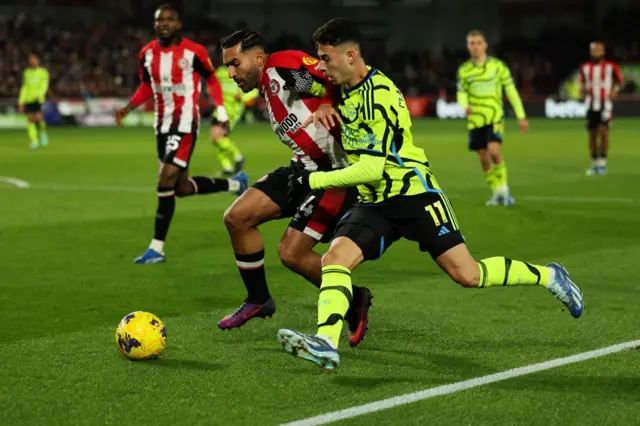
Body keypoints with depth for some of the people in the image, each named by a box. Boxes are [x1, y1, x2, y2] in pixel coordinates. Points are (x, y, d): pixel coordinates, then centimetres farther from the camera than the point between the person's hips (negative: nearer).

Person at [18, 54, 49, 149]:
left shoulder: (43, 72, 2)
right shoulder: (26, 72, 15)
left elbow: (44, 85, -7)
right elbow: (24, 88, 18)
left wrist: (39, 95, -26)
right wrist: (21, 101, 12)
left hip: (38, 99, -4)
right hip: (28, 99, 4)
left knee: (38, 117, -18)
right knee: (30, 120, 0)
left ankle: (43, 132, 9)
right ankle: (34, 141, 5)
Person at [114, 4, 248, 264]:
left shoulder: (193, 52, -11)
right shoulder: (147, 54, 3)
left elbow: (211, 78, 3)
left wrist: (221, 111, -2)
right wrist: (128, 108, 2)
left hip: (185, 124, -7)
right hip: (162, 125, 7)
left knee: (167, 181, -15)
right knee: (182, 188, 13)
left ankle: (157, 248, -8)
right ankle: (235, 185, 39)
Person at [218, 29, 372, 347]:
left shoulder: (281, 66, -14)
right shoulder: (267, 90, 15)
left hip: (339, 169, -10)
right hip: (307, 167, 10)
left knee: (292, 253, -11)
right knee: (237, 217, 1)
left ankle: (354, 301, 12)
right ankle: (258, 300, 17)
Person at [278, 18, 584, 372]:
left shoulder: (379, 95, -19)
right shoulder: (345, 88, 7)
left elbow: (373, 168, -23)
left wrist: (315, 180, -19)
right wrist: (322, 108, 7)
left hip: (413, 195, -7)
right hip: (374, 203, 8)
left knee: (467, 275, -8)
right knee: (334, 257, -18)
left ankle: (549, 276, 13)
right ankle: (326, 343, -33)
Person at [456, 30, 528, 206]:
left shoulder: (498, 66, 0)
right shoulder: (464, 70, 5)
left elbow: (511, 91, 4)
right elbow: (461, 93, 8)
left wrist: (521, 116, 2)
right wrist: (465, 105, -16)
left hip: (494, 117, -3)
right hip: (475, 120, 3)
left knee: (494, 151, -23)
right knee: (484, 158, 5)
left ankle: (503, 189, -9)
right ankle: (497, 193, 20)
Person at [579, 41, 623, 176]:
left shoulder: (611, 66, -3)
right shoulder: (585, 68, 5)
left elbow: (619, 80, 9)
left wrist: (615, 90, -10)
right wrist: (583, 90, -4)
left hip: (606, 105, -3)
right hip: (591, 105, 3)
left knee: (603, 132, -15)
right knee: (592, 134, 6)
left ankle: (602, 163, -7)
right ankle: (594, 164, 16)